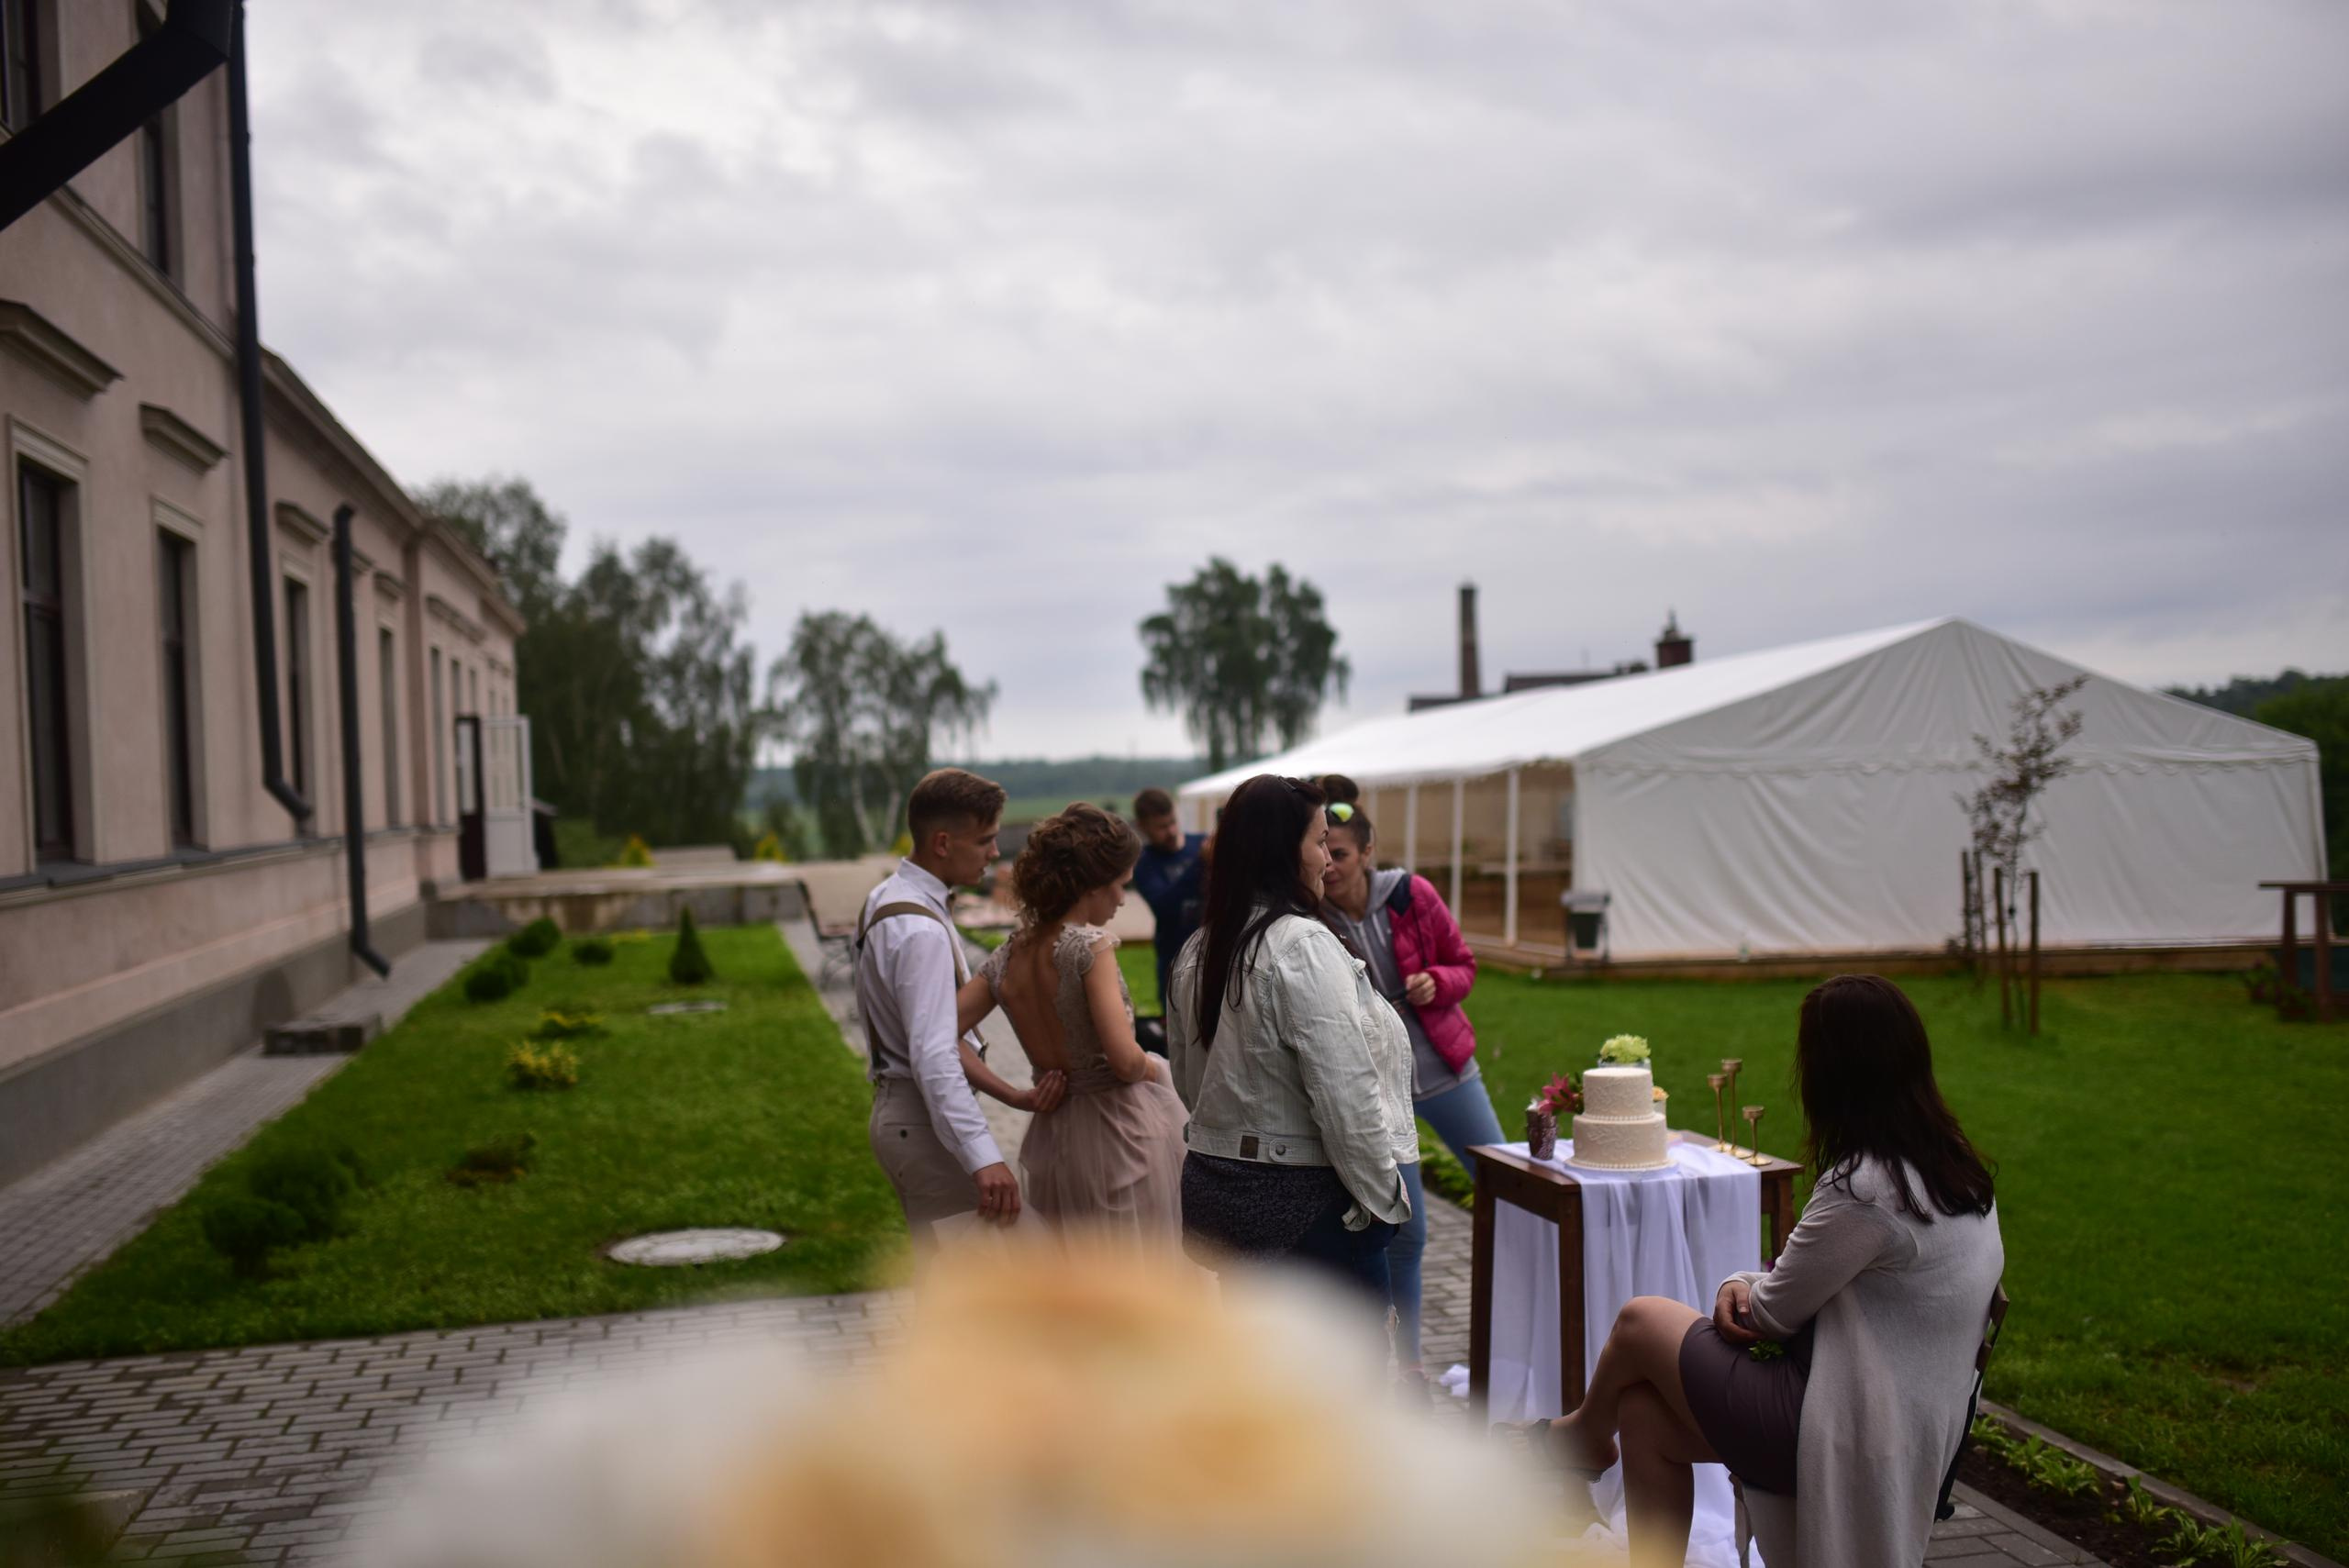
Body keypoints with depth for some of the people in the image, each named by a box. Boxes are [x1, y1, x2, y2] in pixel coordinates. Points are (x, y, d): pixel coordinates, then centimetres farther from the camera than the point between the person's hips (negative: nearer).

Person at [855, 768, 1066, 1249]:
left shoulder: (887, 899, 9)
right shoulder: (922, 931, -22)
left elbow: (939, 1031, 6)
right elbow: (933, 1055, -30)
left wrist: (1011, 1095, -3)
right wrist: (983, 1158, -33)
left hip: (897, 1107, 10)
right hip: (923, 1118, -10)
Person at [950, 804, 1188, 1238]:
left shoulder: (1006, 959, 4)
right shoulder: (1089, 945, -15)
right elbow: (1124, 1058, -23)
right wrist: (1152, 1070, -1)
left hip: (1056, 1133, 7)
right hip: (1123, 1130, -7)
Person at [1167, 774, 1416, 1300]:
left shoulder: (1199, 949, 8)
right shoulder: (1304, 945, -18)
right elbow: (1345, 1095, -20)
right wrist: (1384, 1194, -11)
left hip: (1213, 1189, 9)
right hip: (1307, 1202, -8)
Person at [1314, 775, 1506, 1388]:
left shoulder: (1411, 895, -8)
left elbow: (1464, 965, 4)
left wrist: (1436, 983, -16)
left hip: (1444, 1069, 3)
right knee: (1405, 1232, 1)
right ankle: (1409, 1366, 20)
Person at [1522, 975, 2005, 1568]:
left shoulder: (1863, 1190, -26)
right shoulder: (1949, 1167, 5)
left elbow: (1770, 1315, -14)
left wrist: (1739, 1286, 9)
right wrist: (1745, 1286, -1)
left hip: (1846, 1439, -9)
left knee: (1639, 1320, 5)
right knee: (1642, 1414, 10)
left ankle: (1584, 1435, 36)